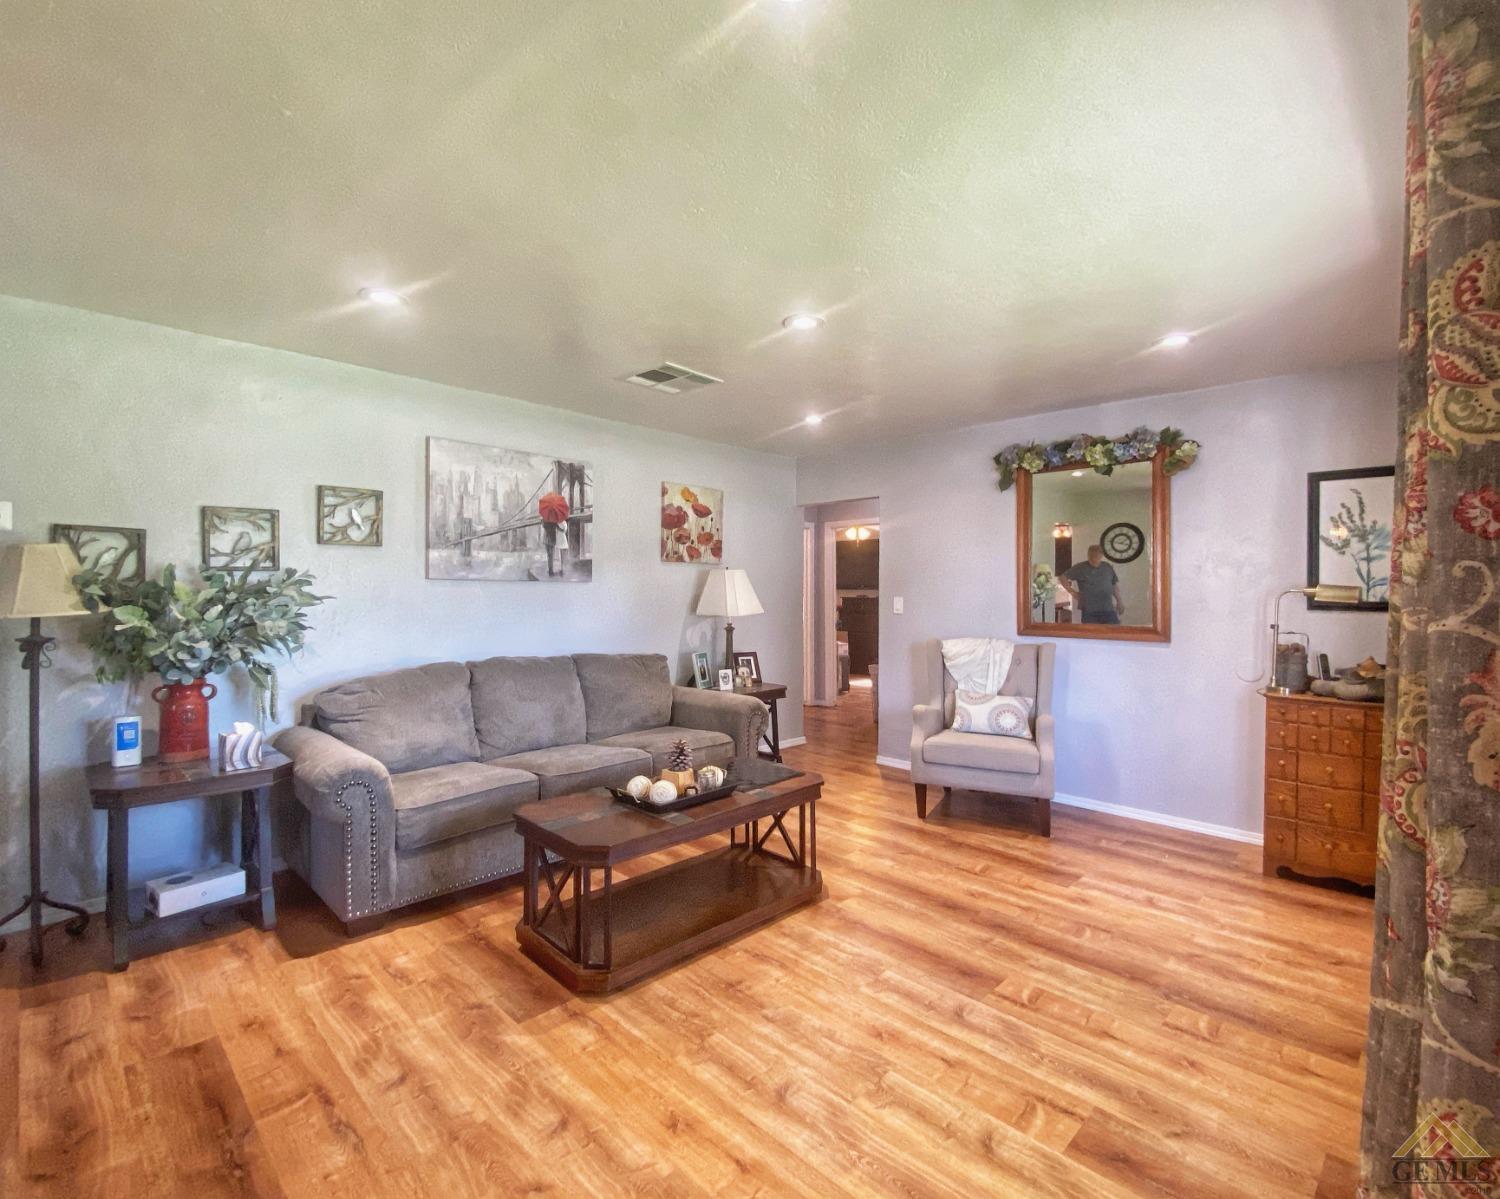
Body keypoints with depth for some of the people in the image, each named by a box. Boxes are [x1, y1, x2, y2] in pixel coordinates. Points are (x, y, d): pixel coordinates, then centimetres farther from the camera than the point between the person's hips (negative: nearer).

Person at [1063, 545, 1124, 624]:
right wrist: (1073, 592, -1)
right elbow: (1063, 577, 3)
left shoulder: (1108, 567, 11)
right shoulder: (1080, 568, -1)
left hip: (1108, 610, 3)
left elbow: (1114, 585, 21)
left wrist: (1119, 601, 15)